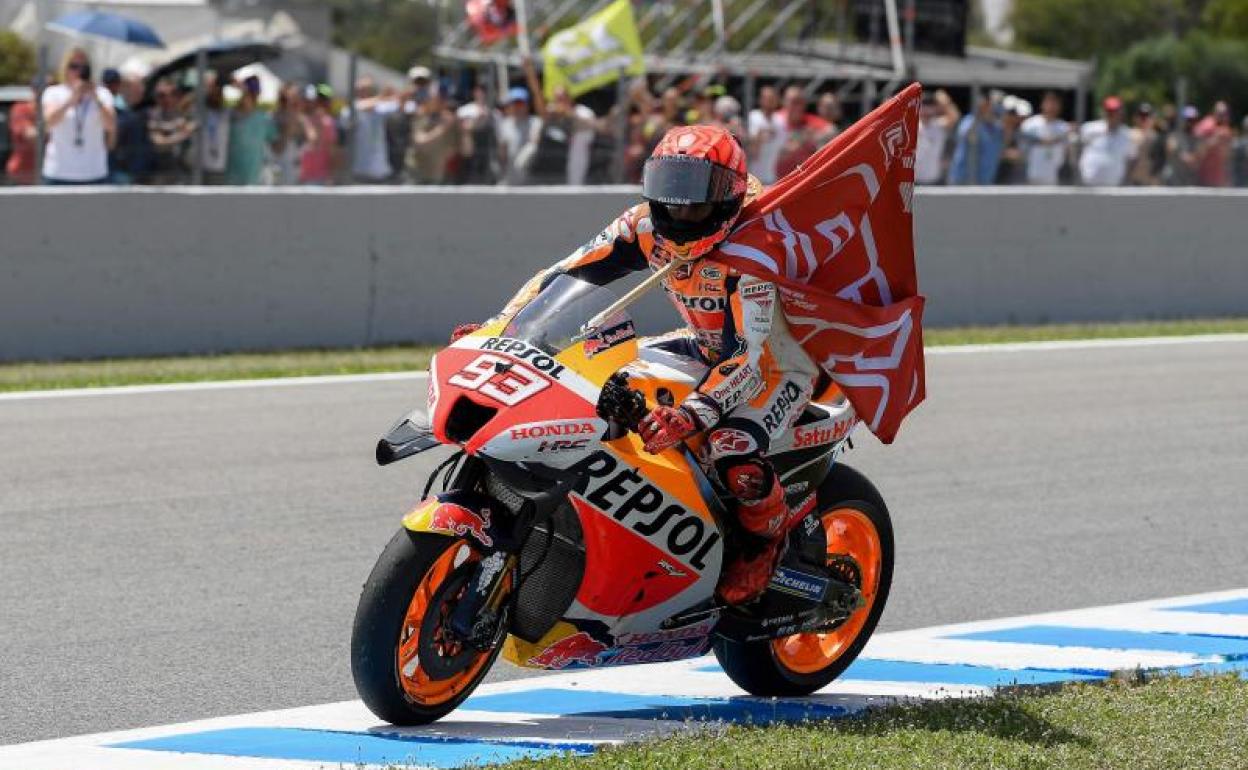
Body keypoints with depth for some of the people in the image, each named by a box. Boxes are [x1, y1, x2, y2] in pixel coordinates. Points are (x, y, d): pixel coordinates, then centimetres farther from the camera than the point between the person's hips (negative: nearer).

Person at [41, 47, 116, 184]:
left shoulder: (102, 94, 5)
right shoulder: (53, 93, 3)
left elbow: (111, 126, -8)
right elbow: (49, 120, -15)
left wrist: (96, 98, -20)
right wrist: (72, 98, -26)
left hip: (94, 173, 1)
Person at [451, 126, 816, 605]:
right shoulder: (648, 226, -13)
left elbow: (747, 356, -39)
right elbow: (568, 273, -11)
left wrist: (690, 414, -54)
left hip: (779, 360, -7)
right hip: (710, 346, 8)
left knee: (735, 452, -33)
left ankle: (767, 535, 0)